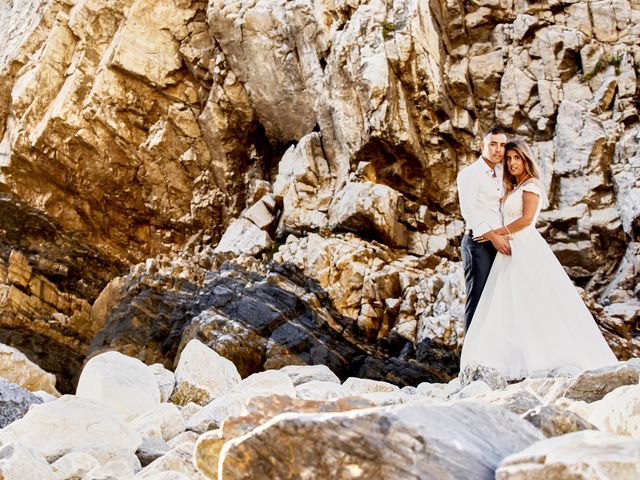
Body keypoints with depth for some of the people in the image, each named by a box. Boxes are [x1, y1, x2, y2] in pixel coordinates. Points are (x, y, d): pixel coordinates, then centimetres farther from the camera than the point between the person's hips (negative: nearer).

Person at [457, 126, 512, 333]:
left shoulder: (501, 173, 18)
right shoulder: (470, 173, -5)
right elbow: (468, 210, -16)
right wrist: (493, 236, -21)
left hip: (498, 243, 7)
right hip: (478, 243, -7)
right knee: (478, 299, -7)